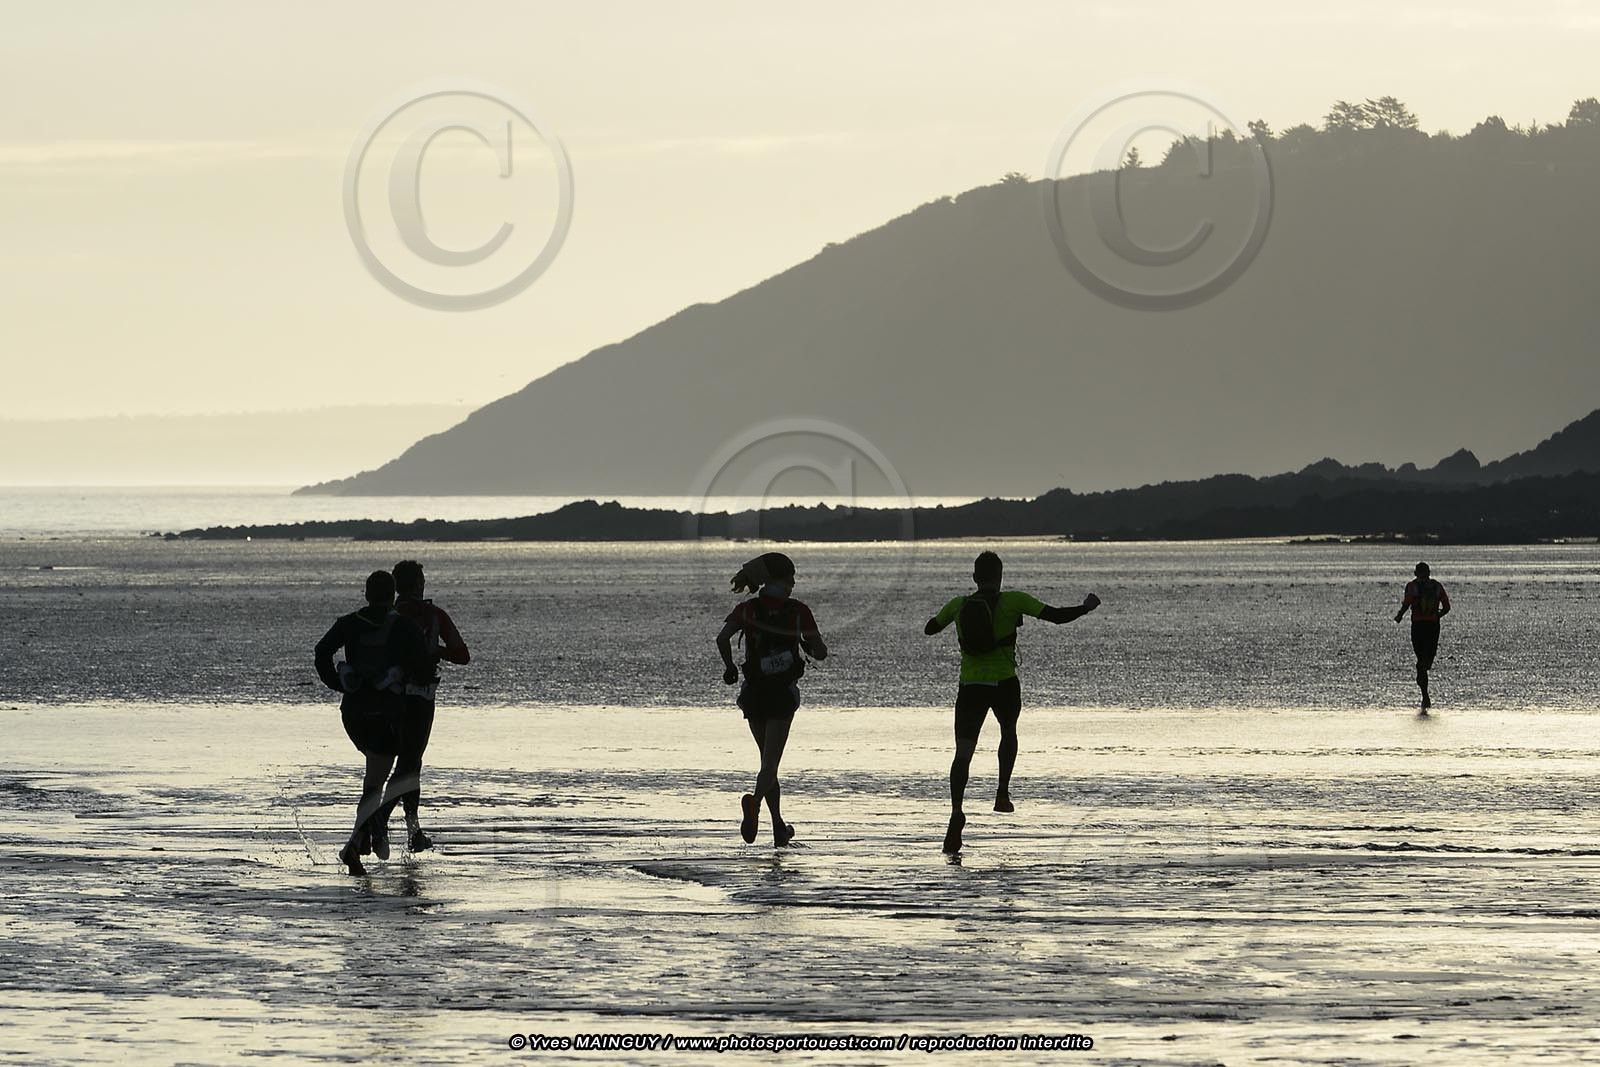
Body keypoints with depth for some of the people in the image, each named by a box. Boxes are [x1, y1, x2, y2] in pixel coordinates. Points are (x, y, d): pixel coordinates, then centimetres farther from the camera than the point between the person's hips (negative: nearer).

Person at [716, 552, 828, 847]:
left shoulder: (748, 609, -1)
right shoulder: (799, 612, -4)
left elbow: (722, 638, -16)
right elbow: (821, 653, -2)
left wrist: (729, 667, 2)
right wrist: (807, 646, 20)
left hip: (753, 693, 2)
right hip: (783, 695, -2)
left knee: (769, 759, 17)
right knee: (770, 764, -8)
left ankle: (779, 826, 19)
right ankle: (754, 801, -39)